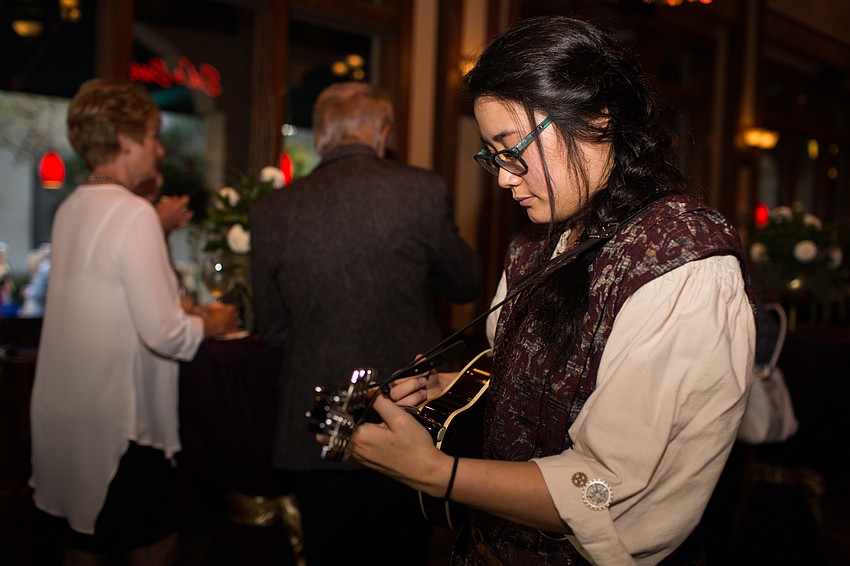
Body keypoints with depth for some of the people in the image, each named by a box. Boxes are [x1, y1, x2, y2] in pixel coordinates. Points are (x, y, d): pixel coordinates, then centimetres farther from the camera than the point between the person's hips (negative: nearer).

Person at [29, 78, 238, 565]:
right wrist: (212, 324, -4)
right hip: (118, 427, -8)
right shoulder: (135, 213, -18)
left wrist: (160, 229, 17)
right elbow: (164, 334, -23)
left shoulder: (72, 209, 6)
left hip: (65, 420, 8)